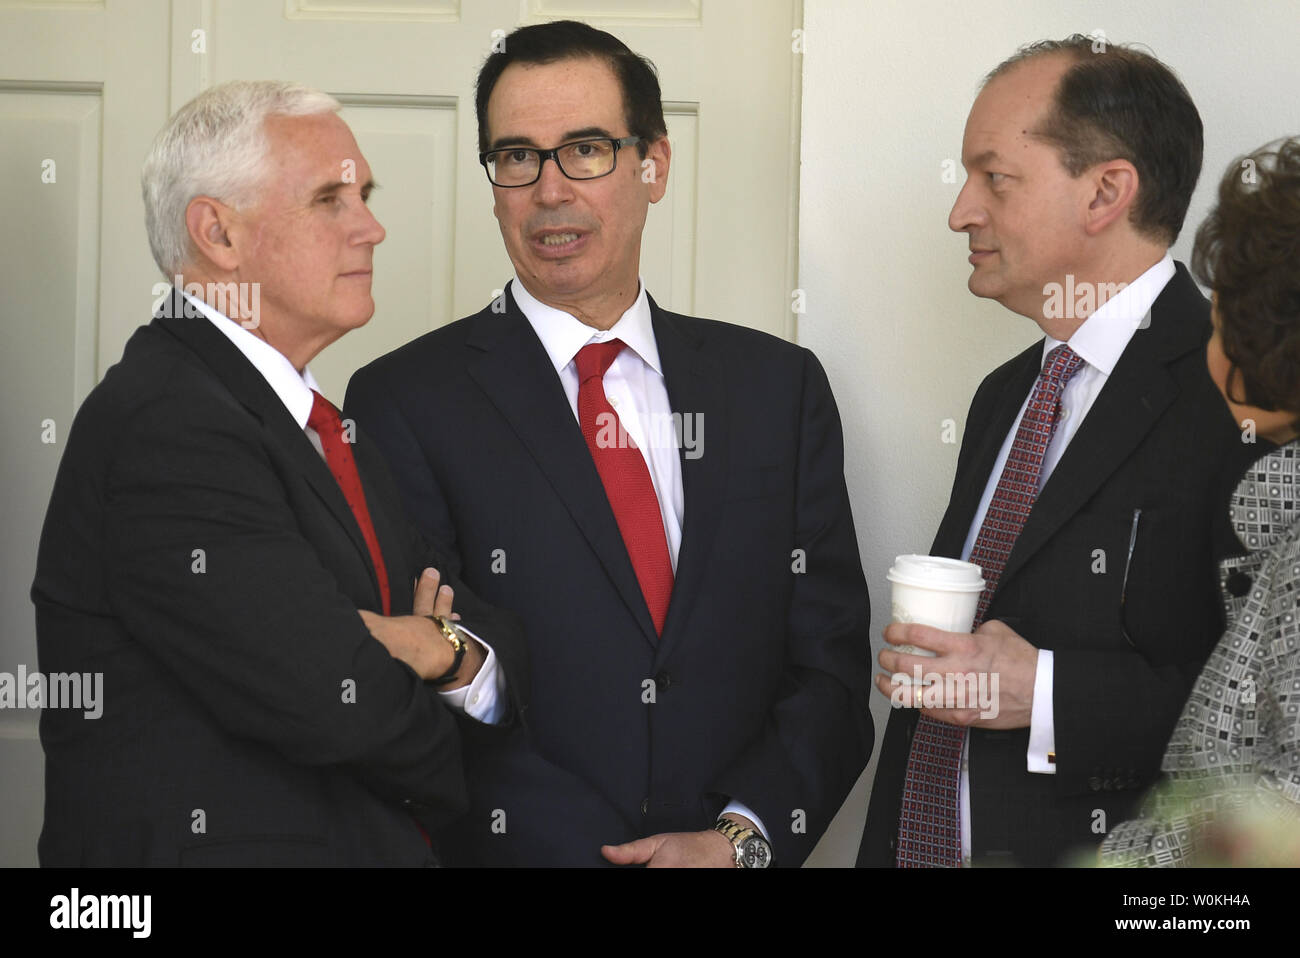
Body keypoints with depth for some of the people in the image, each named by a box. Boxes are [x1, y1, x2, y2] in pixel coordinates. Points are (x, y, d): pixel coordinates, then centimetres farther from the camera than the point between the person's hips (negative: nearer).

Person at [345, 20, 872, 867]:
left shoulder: (780, 386, 3)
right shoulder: (406, 403, -6)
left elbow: (830, 662, 1)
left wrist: (740, 839, -14)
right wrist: (619, 855, -19)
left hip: (739, 854, 3)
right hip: (512, 855, -2)